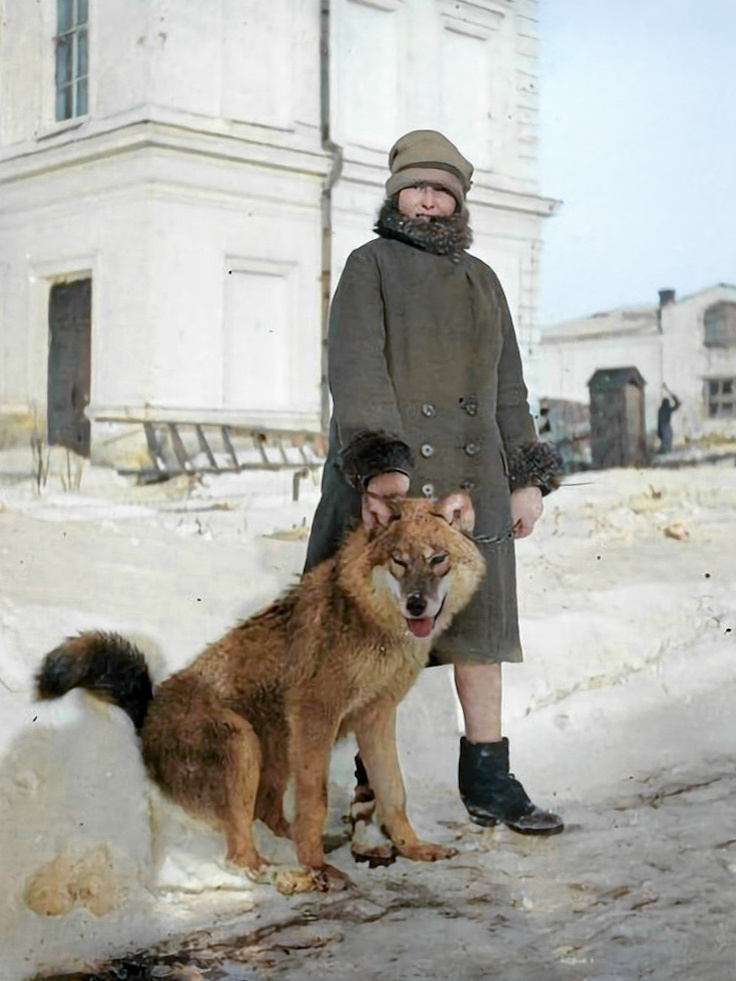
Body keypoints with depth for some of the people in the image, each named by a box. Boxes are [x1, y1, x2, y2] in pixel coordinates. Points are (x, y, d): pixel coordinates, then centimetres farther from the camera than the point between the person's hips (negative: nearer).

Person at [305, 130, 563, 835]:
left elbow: (508, 386, 20)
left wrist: (528, 477, 11)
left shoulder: (481, 279, 21)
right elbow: (355, 366, -9)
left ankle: (487, 781, 8)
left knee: (479, 624, 3)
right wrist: (379, 461, -23)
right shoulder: (371, 264, 5)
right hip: (386, 476, -4)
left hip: (472, 480, 5)